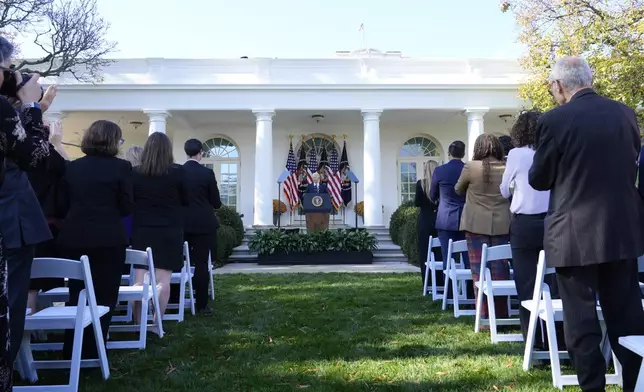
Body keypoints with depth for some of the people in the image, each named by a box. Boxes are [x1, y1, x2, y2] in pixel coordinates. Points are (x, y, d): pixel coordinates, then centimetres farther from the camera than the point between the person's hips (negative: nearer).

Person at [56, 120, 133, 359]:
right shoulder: (121, 167, -6)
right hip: (108, 239, -4)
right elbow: (126, 207, -4)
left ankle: (71, 351, 23)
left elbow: (62, 206, 7)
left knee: (77, 295, 15)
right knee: (103, 297, 6)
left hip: (73, 238, 4)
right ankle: (92, 352, 10)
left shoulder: (72, 167, 6)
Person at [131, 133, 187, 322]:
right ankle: (157, 323, 4)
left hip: (141, 230, 2)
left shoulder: (135, 172, -2)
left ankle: (138, 323, 9)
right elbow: (185, 200, 2)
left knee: (140, 278, 7)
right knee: (163, 279, 2)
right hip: (169, 230, -2)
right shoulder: (177, 171, -8)